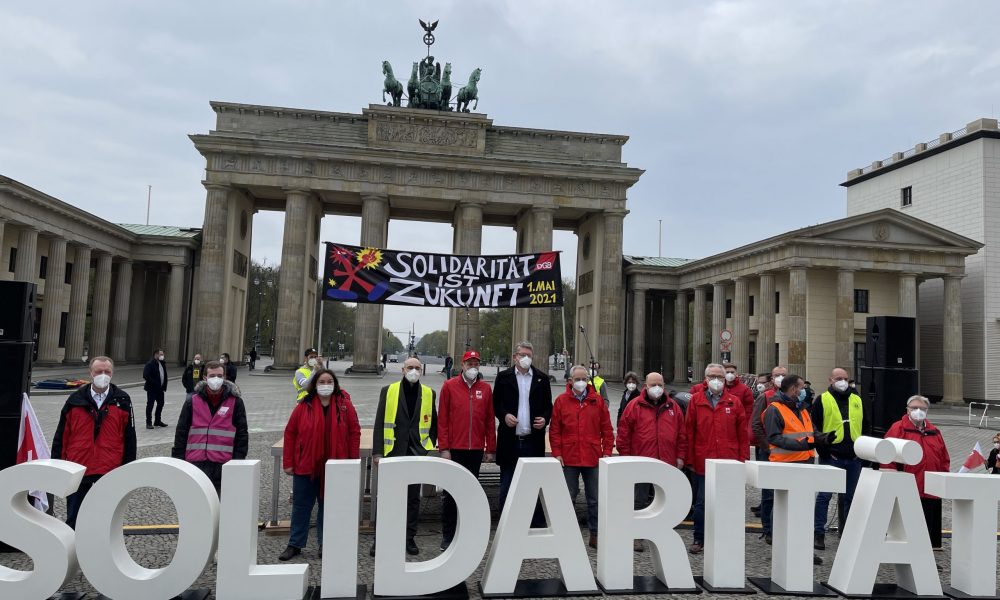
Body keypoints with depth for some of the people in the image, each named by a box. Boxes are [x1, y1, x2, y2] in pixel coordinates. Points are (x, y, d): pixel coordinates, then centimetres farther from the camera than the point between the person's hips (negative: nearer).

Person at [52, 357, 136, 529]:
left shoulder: (122, 401, -1)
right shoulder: (75, 400, 1)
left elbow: (129, 438, 2)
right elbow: (61, 435, 5)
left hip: (110, 471, -1)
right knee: (74, 518, 11)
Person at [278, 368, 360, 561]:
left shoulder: (344, 404, -3)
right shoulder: (304, 406, -3)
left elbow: (354, 432, -1)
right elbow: (290, 433, 0)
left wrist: (354, 460, -4)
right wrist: (288, 462, -1)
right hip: (305, 466, 1)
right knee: (301, 506, 11)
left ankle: (325, 544, 23)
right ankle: (295, 545, 24)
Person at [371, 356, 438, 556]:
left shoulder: (429, 393, 6)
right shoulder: (388, 391, 2)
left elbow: (433, 423, 14)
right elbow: (379, 424, 0)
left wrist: (429, 447, 5)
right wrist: (377, 452, -5)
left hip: (418, 454, 2)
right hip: (393, 453, -1)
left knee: (413, 498, 9)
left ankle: (410, 538, 20)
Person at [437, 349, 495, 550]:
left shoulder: (485, 388, 6)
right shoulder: (449, 386, 0)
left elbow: (490, 420, 8)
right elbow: (442, 419, -2)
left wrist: (490, 449, 7)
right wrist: (444, 448, -6)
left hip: (476, 450, 2)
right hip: (454, 449, -2)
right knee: (451, 493, 3)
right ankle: (447, 536, 14)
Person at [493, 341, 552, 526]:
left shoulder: (542, 378, 8)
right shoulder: (503, 377, 5)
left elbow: (548, 406, 12)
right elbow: (496, 404, 7)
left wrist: (545, 419, -7)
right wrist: (504, 415, -11)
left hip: (533, 441, 1)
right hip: (509, 441, 0)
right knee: (507, 488, 7)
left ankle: (537, 528, 17)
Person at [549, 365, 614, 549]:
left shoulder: (598, 401, 5)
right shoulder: (561, 401, 2)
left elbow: (607, 429, 6)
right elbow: (554, 430, 1)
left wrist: (607, 452, 0)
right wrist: (557, 453, -5)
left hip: (593, 458, 1)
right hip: (568, 458, -1)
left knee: (595, 499, 8)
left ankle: (595, 534, 20)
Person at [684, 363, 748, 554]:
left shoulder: (734, 402, 6)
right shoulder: (696, 400, 3)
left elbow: (743, 432, 6)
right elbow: (689, 431, 3)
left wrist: (743, 458, 1)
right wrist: (689, 458, -1)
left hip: (729, 463, 1)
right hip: (702, 463, -1)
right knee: (701, 503, 6)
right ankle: (699, 540, 19)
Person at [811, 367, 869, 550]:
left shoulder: (857, 401, 14)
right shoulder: (822, 400, -2)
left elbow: (866, 425, 20)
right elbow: (813, 426, -5)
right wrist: (823, 450, -10)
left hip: (854, 458, 5)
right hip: (831, 457, -5)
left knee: (850, 497, 12)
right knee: (825, 495, -5)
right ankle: (818, 533, -1)